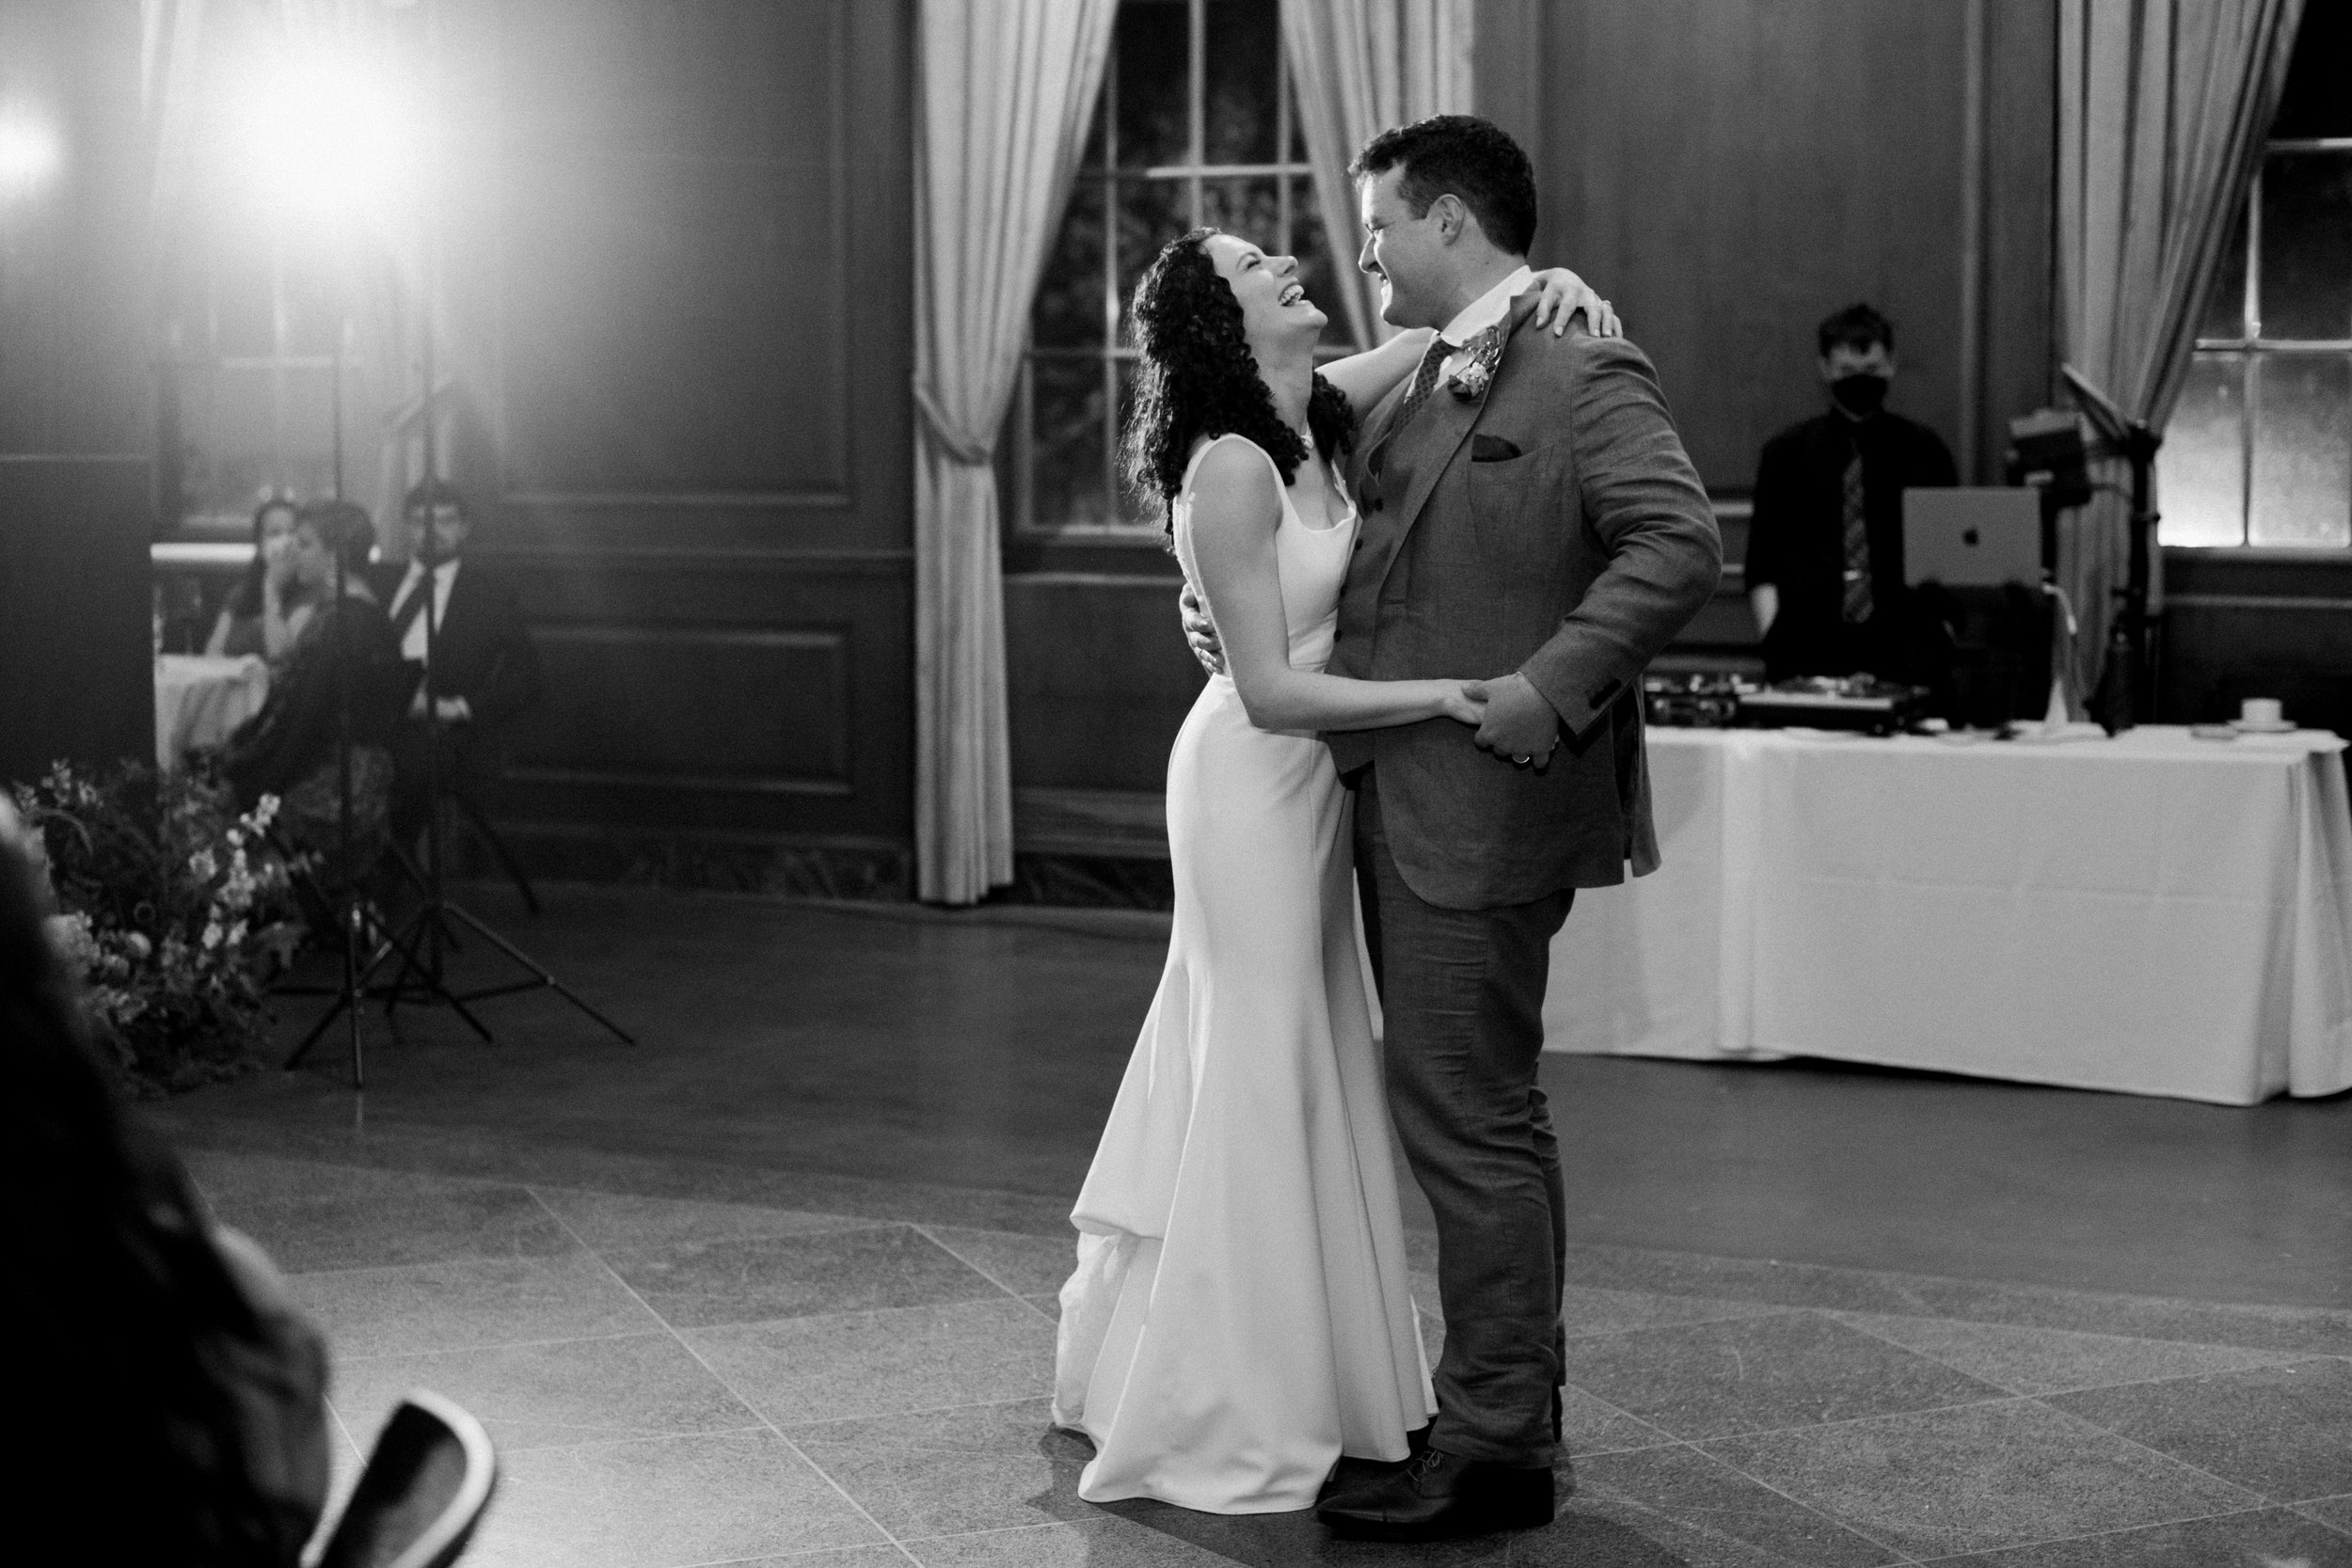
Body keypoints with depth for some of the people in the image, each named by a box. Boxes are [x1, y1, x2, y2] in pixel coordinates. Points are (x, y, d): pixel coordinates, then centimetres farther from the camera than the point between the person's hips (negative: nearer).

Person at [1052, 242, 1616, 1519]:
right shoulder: (1230, 469, -22)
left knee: (1301, 1066, 17)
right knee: (1260, 1076, -1)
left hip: (1306, 782, 9)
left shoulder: (1313, 417, 1)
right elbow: (1270, 689, -24)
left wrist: (1548, 282, -6)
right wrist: (1441, 696, -27)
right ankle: (1226, 1423, 11)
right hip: (1255, 779, -9)